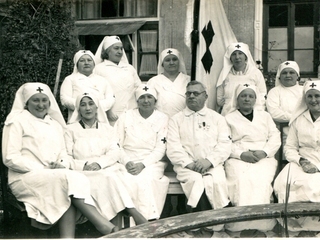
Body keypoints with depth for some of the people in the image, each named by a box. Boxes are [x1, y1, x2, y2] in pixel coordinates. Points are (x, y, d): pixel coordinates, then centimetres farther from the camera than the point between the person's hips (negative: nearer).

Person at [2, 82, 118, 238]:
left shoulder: (55, 124, 22)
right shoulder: (17, 121, 3)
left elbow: (63, 153, 18)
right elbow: (10, 158, -5)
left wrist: (62, 165, -8)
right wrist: (44, 169, -13)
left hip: (56, 178, 5)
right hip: (26, 179, -5)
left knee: (68, 197, -30)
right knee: (74, 179, -29)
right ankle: (105, 226, -31)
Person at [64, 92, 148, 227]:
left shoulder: (107, 128, 22)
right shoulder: (71, 129, 16)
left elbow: (115, 152, 7)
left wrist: (99, 163, -13)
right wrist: (83, 165, -14)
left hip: (107, 169, 2)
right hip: (83, 173, -1)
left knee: (110, 177, -35)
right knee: (108, 178, -33)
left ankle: (117, 230, -40)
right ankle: (134, 214, -38)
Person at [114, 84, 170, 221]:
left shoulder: (162, 119, 6)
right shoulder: (126, 117, 11)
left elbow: (160, 149, -1)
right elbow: (116, 144, 5)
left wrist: (143, 164, -15)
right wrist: (126, 162, -12)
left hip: (152, 163, -1)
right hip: (127, 162, 1)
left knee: (146, 179, -31)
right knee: (128, 180, -29)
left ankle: (150, 220, -26)